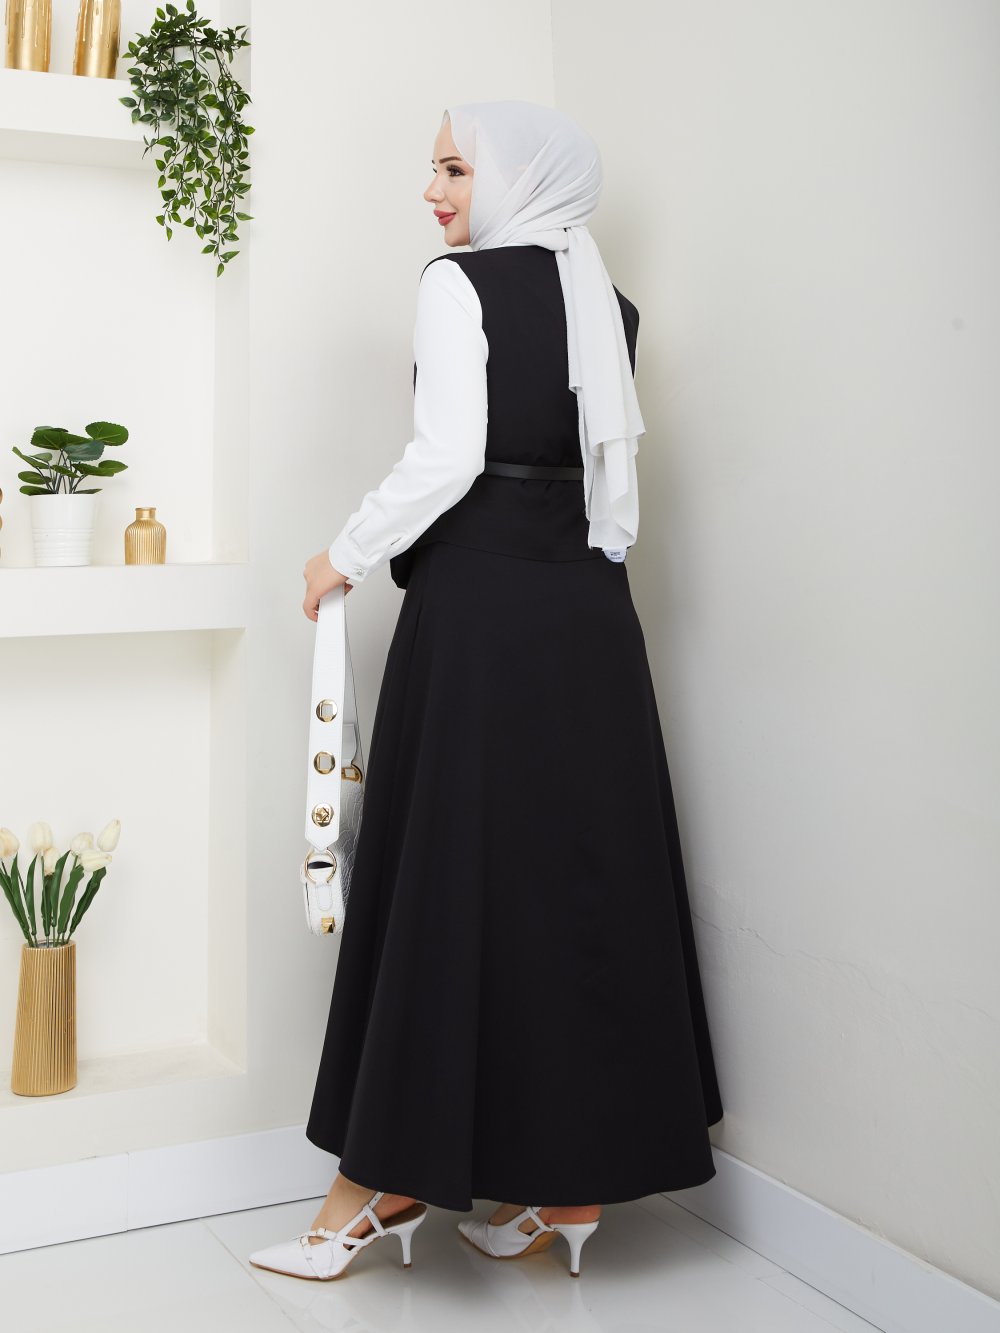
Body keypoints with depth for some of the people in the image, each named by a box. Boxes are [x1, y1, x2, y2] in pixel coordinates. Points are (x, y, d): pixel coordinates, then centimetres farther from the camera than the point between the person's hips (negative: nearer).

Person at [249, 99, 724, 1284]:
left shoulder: (461, 283, -5)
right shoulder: (608, 307, 14)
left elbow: (446, 462, -14)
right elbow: (617, 467, 12)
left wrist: (346, 557, -2)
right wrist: (581, 576, 18)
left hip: (479, 604, -6)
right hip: (590, 610, 7)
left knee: (449, 876, -2)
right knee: (588, 873, 8)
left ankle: (393, 1177, 8)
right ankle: (575, 1182, 16)